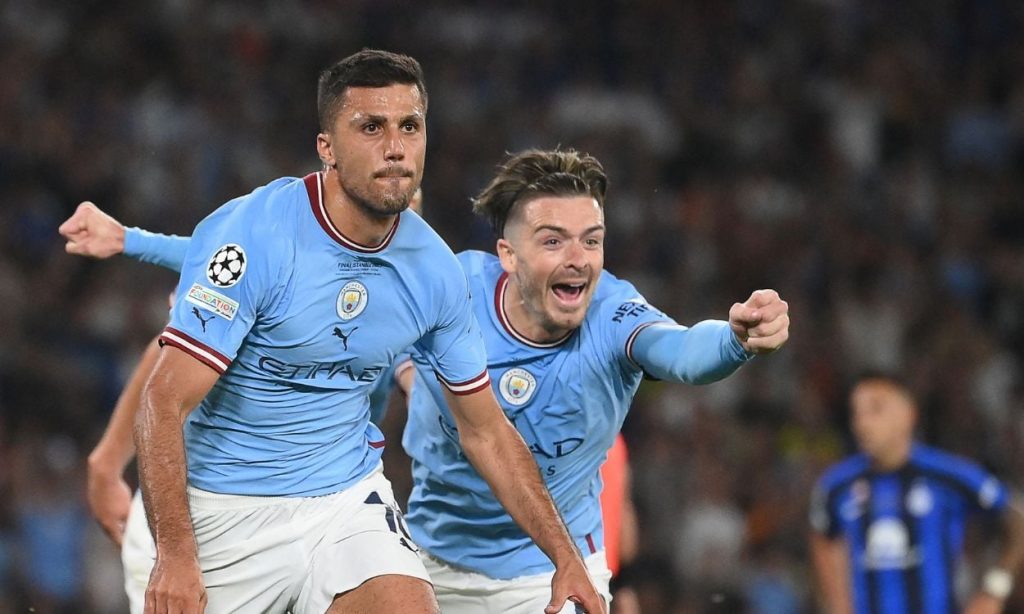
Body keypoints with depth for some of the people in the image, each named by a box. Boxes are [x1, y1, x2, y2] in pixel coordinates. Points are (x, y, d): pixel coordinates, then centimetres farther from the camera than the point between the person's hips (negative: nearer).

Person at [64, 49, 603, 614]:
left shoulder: (435, 268, -3)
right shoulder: (248, 235, -19)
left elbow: (486, 431, 9)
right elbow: (163, 404, -22)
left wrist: (566, 557, 3)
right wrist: (175, 556, -33)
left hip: (348, 496, 3)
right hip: (225, 507, -3)